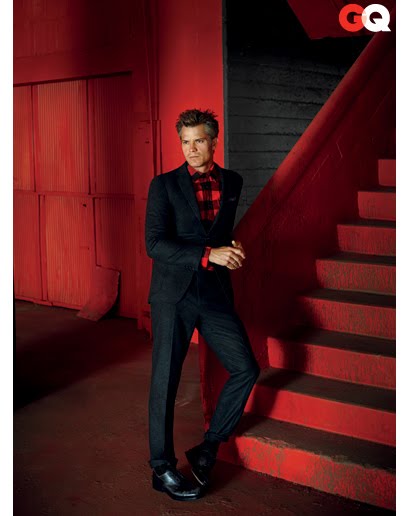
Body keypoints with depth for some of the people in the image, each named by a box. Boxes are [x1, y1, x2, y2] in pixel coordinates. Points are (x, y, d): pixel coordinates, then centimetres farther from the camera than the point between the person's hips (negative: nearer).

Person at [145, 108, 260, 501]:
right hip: (173, 294, -3)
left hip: (215, 293, 4)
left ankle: (208, 449, 16)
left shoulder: (232, 182, 9)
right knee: (165, 381, 2)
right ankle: (162, 468, 17)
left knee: (246, 369, -1)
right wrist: (208, 255, -22)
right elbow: (154, 244, -14)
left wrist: (230, 252, 9)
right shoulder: (164, 185, -3)